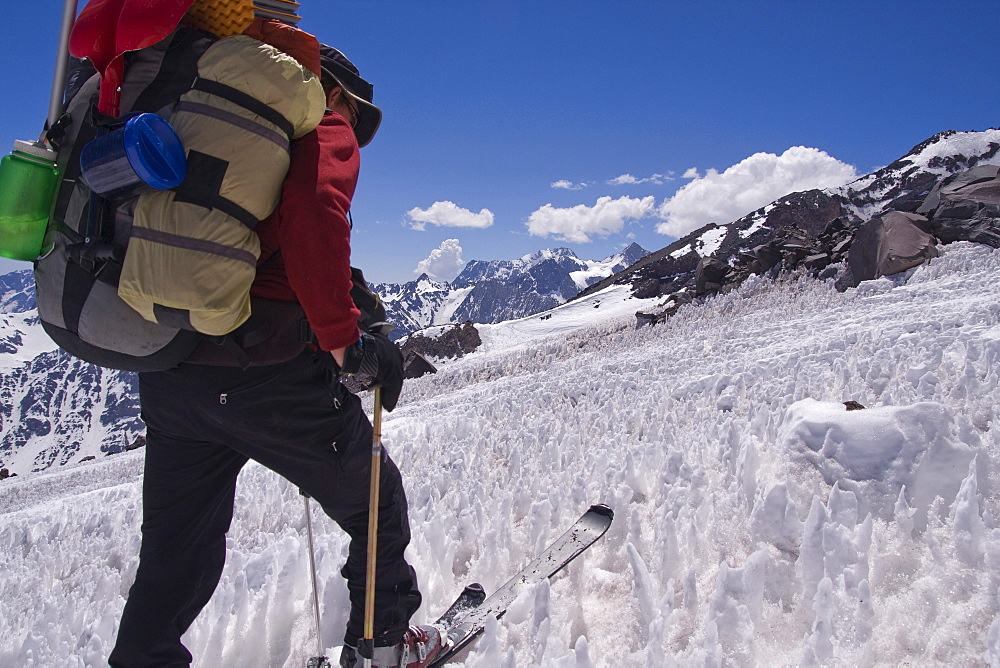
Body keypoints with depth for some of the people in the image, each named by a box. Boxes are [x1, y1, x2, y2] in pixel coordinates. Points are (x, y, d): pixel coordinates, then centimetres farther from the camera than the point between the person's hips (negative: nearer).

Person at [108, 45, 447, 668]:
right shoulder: (326, 130, 1)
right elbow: (312, 215, -21)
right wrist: (346, 342, -20)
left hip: (164, 373, 8)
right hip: (264, 369, -7)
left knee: (177, 551, 18)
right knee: (375, 502, 14)